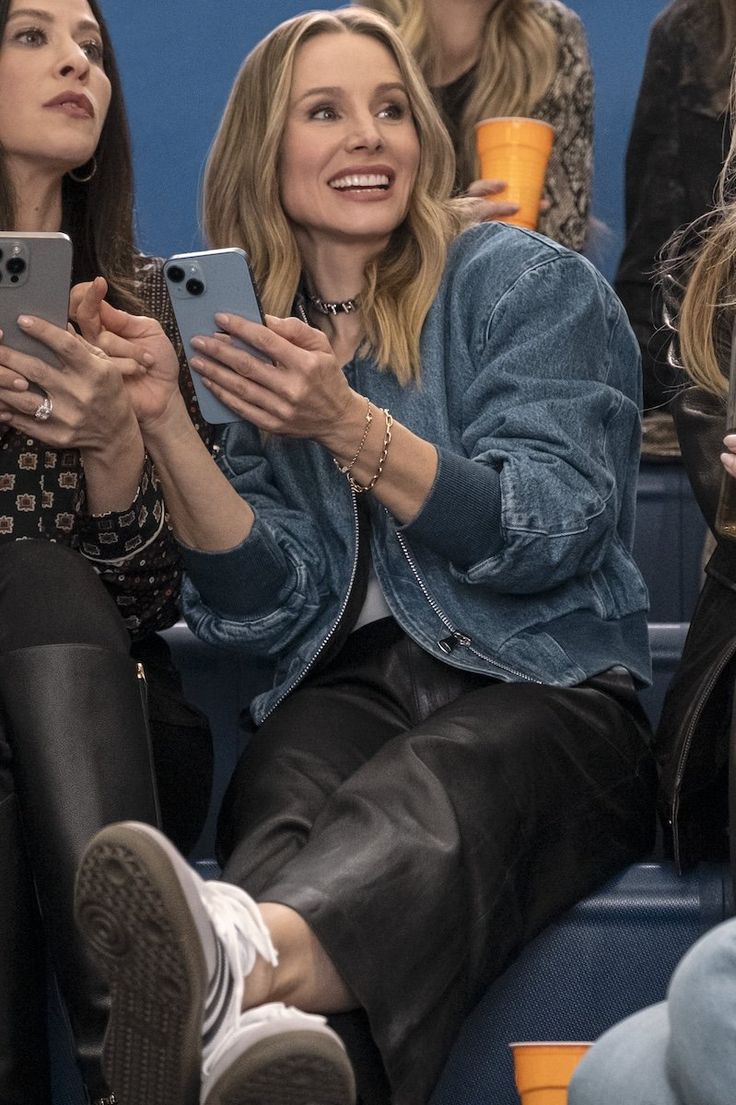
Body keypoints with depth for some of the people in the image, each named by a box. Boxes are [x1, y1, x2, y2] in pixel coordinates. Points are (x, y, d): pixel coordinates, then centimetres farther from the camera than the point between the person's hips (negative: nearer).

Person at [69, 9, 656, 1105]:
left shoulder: (531, 285, 6)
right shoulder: (249, 338, 17)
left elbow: (551, 532, -8)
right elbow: (266, 611, 6)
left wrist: (350, 427, -20)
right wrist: (165, 428, -9)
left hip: (544, 687, -3)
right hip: (346, 686, 3)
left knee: (427, 792, -39)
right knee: (286, 796, -35)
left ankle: (247, 958, -72)